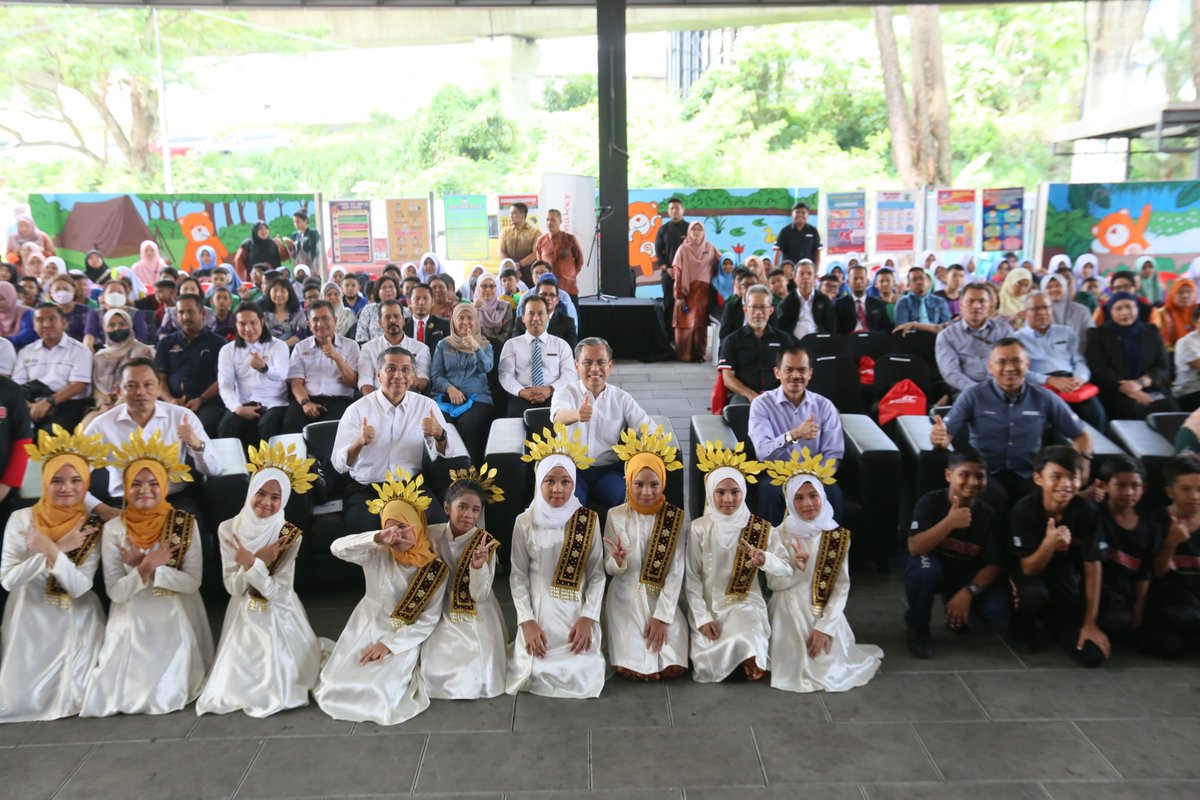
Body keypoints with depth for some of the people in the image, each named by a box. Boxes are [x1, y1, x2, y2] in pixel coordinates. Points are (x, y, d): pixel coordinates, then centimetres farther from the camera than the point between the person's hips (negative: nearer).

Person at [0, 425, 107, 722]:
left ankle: (73, 690, 22)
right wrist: (60, 548, -22)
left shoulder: (92, 527, -8)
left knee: (72, 698, -9)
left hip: (75, 623, 0)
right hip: (29, 620, 1)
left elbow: (80, 587, -15)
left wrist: (51, 550, -28)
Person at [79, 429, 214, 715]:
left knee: (169, 694, -9)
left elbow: (193, 582, -12)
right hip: (132, 623, 1)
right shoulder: (114, 528, -5)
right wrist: (146, 566, -27)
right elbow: (115, 592, -8)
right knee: (121, 690, -5)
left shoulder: (185, 523, -8)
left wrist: (145, 565, -22)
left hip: (176, 622, -1)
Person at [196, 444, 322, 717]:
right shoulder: (229, 529, -8)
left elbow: (278, 592, -18)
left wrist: (251, 563, -27)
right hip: (244, 619, 2)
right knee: (232, 687, -5)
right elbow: (232, 586, -9)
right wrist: (259, 561, -23)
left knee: (275, 691, -9)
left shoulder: (289, 535, -15)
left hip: (279, 620, -2)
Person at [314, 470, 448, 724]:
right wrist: (377, 539, -42)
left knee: (379, 693, -17)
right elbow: (338, 548, -27)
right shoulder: (376, 555, -10)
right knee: (338, 686, -4)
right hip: (366, 630, 2)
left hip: (404, 638, -2)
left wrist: (389, 643, -18)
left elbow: (429, 620, -12)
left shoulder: (436, 568, -13)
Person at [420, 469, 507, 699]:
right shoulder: (431, 536, -8)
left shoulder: (485, 543, -13)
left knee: (475, 679, -15)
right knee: (437, 673, -12)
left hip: (476, 620, -2)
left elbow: (480, 596, -16)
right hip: (441, 616, 2)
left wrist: (479, 566, -33)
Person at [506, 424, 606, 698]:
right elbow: (518, 576, -1)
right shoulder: (525, 521, -3)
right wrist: (526, 621, -9)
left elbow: (597, 573, -2)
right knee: (535, 673, -10)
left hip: (577, 611, 0)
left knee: (581, 676, -11)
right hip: (538, 611, 0)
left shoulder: (588, 520, -3)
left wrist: (588, 617, -11)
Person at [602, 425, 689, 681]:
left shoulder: (675, 517, -7)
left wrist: (662, 616, -16)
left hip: (664, 598, 1)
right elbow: (609, 569, -1)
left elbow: (676, 571, -8)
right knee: (635, 669, -19)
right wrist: (617, 561, -26)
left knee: (672, 667, -15)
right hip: (626, 599, -1)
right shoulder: (616, 516, -6)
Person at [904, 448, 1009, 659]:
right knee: (924, 567, -38)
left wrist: (968, 592, -28)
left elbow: (994, 565, -11)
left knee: (998, 611, -23)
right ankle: (917, 628, -10)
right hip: (934, 567, -3)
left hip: (967, 577, 3)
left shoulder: (988, 515, -11)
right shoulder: (930, 502, -20)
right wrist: (949, 523, -43)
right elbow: (915, 548, -31)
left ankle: (956, 614, 15)